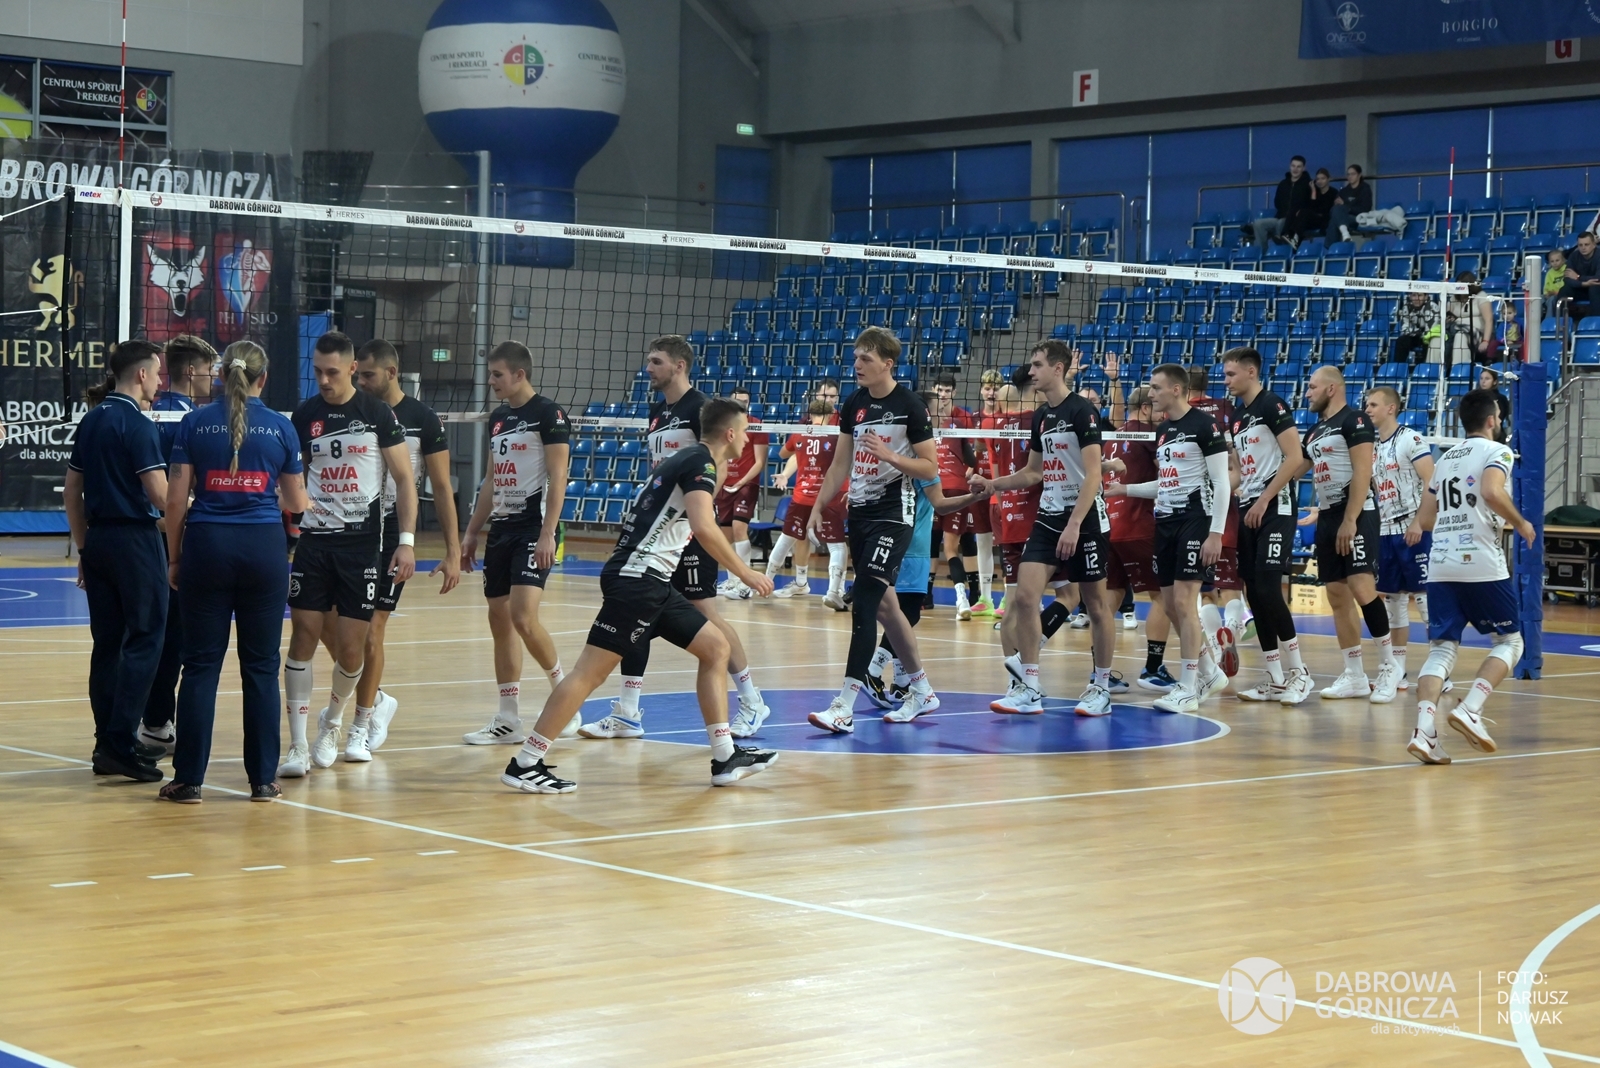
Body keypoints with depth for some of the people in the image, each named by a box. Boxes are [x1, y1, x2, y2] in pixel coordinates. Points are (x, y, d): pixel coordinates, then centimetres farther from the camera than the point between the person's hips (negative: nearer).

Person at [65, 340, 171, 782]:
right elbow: (160, 496, -18)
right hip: (136, 542, -8)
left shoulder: (91, 420, 10)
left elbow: (71, 492, 14)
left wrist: (83, 548, 19)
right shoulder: (137, 424, -13)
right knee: (144, 642, -2)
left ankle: (108, 745, 15)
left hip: (98, 541, 8)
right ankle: (120, 744, -7)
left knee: (108, 643, 11)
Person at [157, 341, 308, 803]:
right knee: (260, 666, 6)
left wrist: (174, 557, 9)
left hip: (207, 545, 0)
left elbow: (176, 496, 0)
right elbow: (295, 501, 10)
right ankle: (263, 778, 9)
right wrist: (309, 503, 34)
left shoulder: (195, 423, 2)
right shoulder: (280, 427, 3)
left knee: (201, 664, 3)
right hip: (264, 547, 0)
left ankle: (189, 779, 4)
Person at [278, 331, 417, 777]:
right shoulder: (305, 414, 4)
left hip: (361, 541, -2)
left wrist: (406, 541, -9)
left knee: (351, 645, 1)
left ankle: (333, 724, 28)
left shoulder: (378, 413, -4)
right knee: (303, 636, -5)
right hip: (314, 539, 2)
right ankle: (298, 746, -2)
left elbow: (404, 479, -1)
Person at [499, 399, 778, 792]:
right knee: (592, 669, -11)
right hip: (636, 578, -11)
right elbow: (704, 528, -23)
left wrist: (722, 468, 36)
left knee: (715, 646, 12)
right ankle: (525, 764, -10)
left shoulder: (684, 456, 19)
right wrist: (745, 573, -16)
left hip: (653, 582, 11)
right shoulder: (699, 461, -9)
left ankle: (725, 758, 13)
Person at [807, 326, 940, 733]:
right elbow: (841, 463, 16)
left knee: (864, 602, -15)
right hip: (859, 511, 7)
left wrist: (891, 456, -24)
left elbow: (930, 469, -9)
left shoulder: (910, 406, -10)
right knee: (883, 603, 12)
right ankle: (922, 690, 27)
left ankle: (845, 707, -18)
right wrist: (818, 508, 12)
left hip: (893, 512, -7)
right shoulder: (854, 404, 8)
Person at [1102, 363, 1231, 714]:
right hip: (1165, 522, 8)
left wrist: (1216, 533, -18)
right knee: (1170, 605, 8)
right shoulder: (1162, 430, 15)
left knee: (1184, 601, -12)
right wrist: (1124, 489, 16)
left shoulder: (1204, 425, -9)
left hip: (1195, 521, -8)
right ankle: (1209, 672, 25)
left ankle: (1187, 689, -7)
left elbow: (1221, 482, -12)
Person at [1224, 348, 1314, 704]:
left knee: (1267, 588, -15)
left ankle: (1298, 671, -4)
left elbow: (1294, 458, -16)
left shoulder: (1272, 405, -8)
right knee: (1254, 594, 5)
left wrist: (1264, 500, -18)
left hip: (1275, 508, -9)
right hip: (1248, 509, 9)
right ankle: (1275, 680, 10)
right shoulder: (1236, 416, 17)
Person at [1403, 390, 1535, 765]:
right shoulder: (1497, 452, 0)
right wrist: (1521, 524, -6)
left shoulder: (1446, 458, 19)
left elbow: (1426, 518, 20)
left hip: (1440, 565, 6)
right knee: (1510, 641, 10)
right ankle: (1470, 709, -10)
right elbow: (1492, 493, -20)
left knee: (1442, 649, 4)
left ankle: (1424, 729, -17)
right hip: (1481, 565, -5)